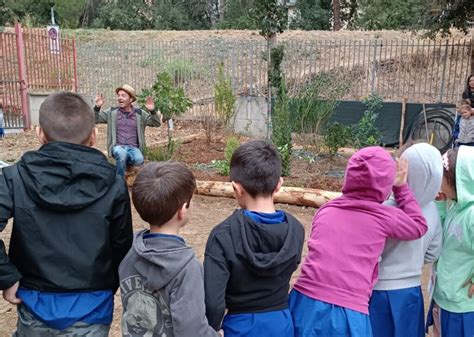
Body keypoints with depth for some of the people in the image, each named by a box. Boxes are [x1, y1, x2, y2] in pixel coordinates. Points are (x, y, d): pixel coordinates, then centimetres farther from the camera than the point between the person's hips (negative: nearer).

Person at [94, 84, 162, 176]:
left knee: (139, 160, -33)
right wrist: (97, 107, -11)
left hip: (133, 148, 0)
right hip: (118, 146, 0)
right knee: (121, 154, -36)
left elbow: (157, 123, 4)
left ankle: (124, 160, -2)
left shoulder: (140, 114, 7)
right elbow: (95, 119, 8)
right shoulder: (112, 112, 8)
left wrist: (153, 111, -15)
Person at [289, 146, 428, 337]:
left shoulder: (325, 210, 8)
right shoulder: (385, 217, -1)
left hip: (305, 304, 3)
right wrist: (401, 187, 27)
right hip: (346, 314, -3)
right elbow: (419, 226, 20)